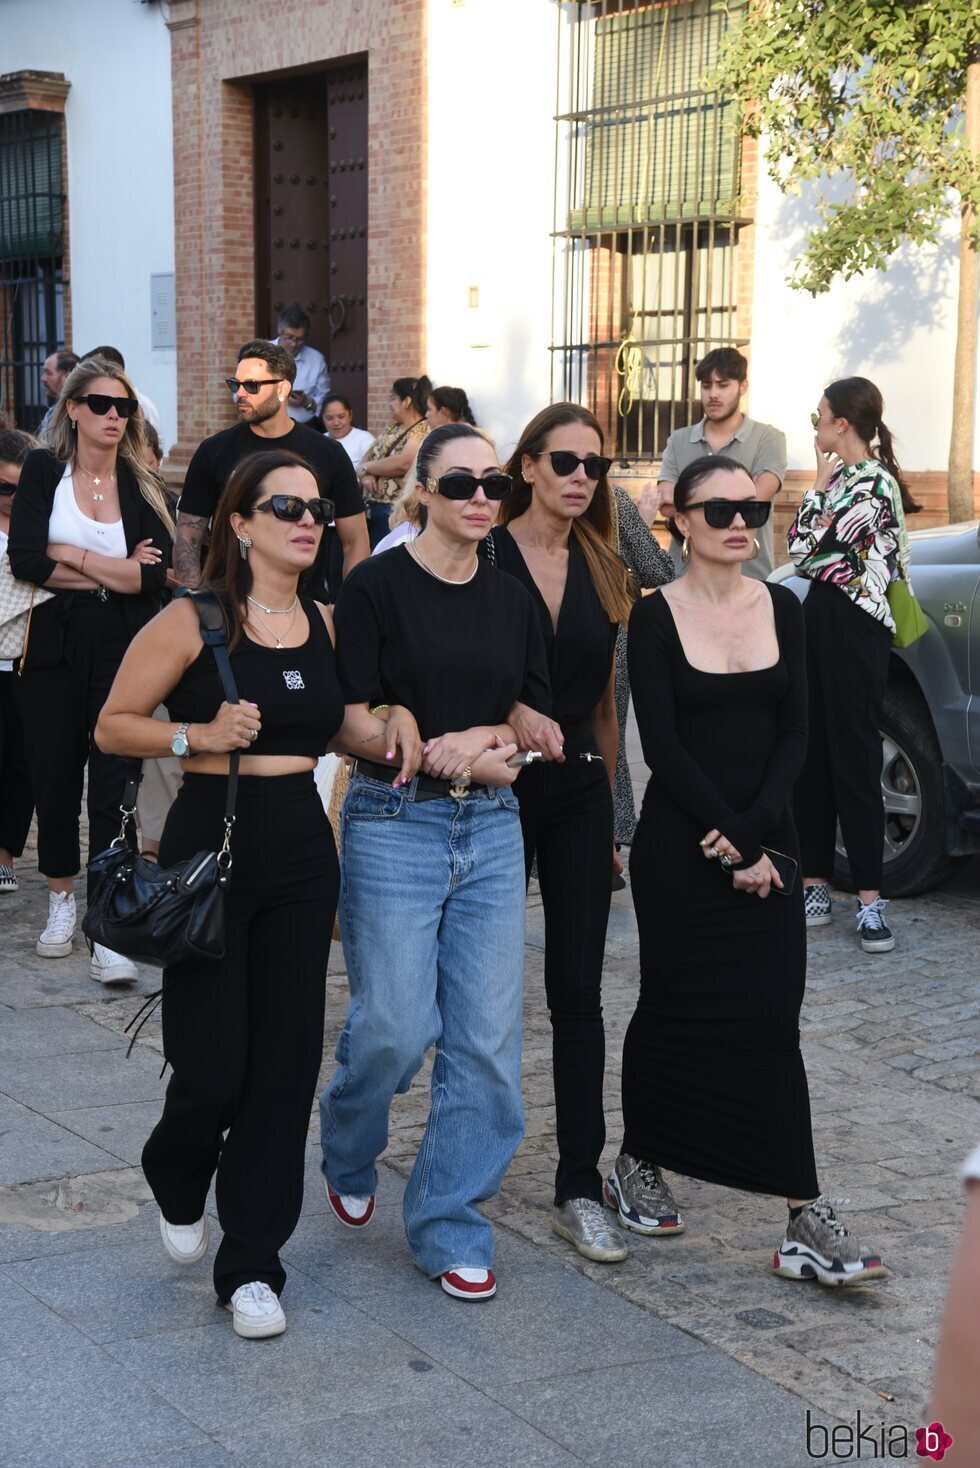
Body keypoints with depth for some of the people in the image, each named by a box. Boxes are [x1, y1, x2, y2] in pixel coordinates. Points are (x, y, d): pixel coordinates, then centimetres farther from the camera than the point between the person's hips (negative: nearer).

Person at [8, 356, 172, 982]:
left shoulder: (141, 483, 4)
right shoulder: (44, 471, 3)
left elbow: (156, 573, -9)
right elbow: (25, 559, -10)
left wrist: (71, 557, -10)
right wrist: (114, 572, -10)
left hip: (123, 650, 0)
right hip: (55, 647, 1)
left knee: (115, 781, -7)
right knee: (55, 774, 9)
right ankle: (62, 898, 30)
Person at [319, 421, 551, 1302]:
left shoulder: (512, 600, 11)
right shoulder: (379, 586, -4)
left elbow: (537, 722, 11)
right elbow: (360, 725, -8)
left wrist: (470, 739, -9)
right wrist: (479, 758, -13)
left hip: (492, 834, 4)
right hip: (395, 826, -4)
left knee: (487, 1038, 1)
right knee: (395, 1026, -4)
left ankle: (449, 1228, 13)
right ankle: (348, 1156, 30)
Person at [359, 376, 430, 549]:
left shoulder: (424, 431, -9)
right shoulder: (391, 428, 18)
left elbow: (403, 463, -22)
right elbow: (367, 457, 16)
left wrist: (367, 467, -7)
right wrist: (366, 475, -8)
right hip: (371, 507, 8)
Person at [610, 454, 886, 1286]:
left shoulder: (781, 609, 7)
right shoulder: (657, 617, -4)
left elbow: (794, 732, 2)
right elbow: (662, 747, -10)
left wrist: (755, 829, -11)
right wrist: (734, 842, -13)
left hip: (768, 843, 3)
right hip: (679, 845, -3)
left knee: (770, 1022, -2)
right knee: (675, 1013, 7)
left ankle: (806, 1218, -3)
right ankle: (638, 1165, 28)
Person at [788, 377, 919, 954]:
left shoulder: (875, 483, -14)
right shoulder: (844, 477, 13)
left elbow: (807, 547, -16)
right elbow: (802, 547, 12)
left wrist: (819, 487, -7)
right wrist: (823, 485, 7)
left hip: (854, 627, -9)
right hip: (820, 618, 9)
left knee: (854, 758, -8)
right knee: (810, 754, 8)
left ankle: (870, 898, -4)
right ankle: (816, 885, 14)